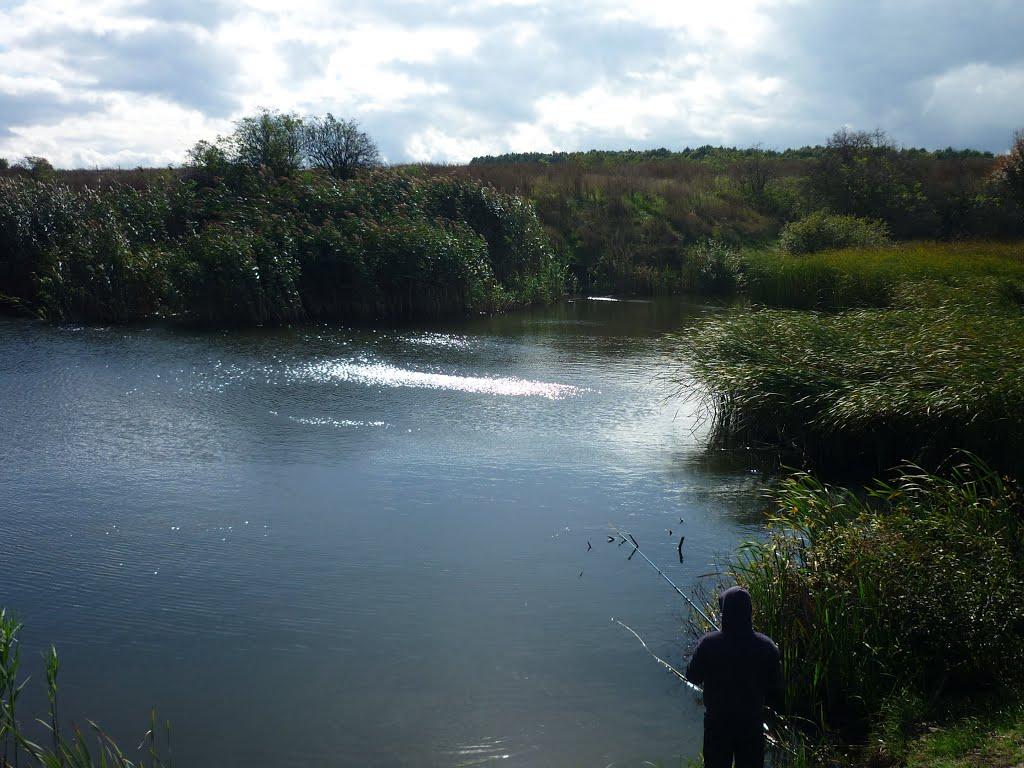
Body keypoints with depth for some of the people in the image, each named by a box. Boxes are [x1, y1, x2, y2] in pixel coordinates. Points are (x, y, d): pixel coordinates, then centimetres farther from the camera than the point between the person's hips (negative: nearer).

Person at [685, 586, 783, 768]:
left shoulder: (709, 644, -18)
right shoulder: (766, 646, -14)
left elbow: (693, 677, -4)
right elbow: (775, 687, -5)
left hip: (717, 721, -1)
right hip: (752, 722, 1)